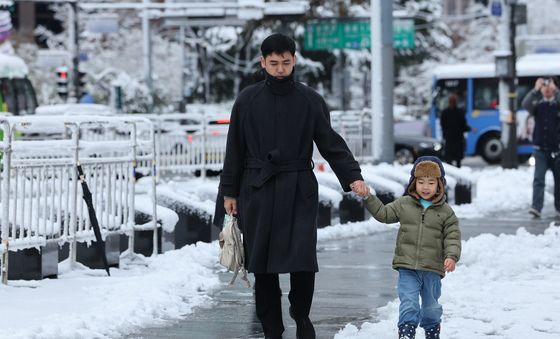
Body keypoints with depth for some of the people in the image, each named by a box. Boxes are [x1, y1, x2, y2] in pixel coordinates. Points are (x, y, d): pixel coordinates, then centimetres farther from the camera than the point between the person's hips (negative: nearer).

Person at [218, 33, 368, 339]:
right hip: (257, 189, 1)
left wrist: (353, 177, -11)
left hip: (299, 190, -1)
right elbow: (235, 149, 10)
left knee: (303, 258, -10)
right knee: (262, 263, 1)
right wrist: (229, 192, 8)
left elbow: (331, 144, 2)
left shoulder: (310, 100, 3)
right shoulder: (248, 99, 5)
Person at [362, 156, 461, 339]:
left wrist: (451, 257, -17)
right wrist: (368, 197, 5)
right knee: (408, 305, -11)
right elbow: (383, 213, 13)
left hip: (432, 269, 0)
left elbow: (452, 237, -2)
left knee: (431, 307, 15)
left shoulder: (446, 212, 0)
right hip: (407, 268, 0)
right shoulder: (404, 204, 4)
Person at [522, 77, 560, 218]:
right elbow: (525, 104, -15)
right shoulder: (538, 104, 4)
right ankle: (536, 207, -17)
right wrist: (535, 90, -23)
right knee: (538, 179, -10)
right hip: (540, 148, 0)